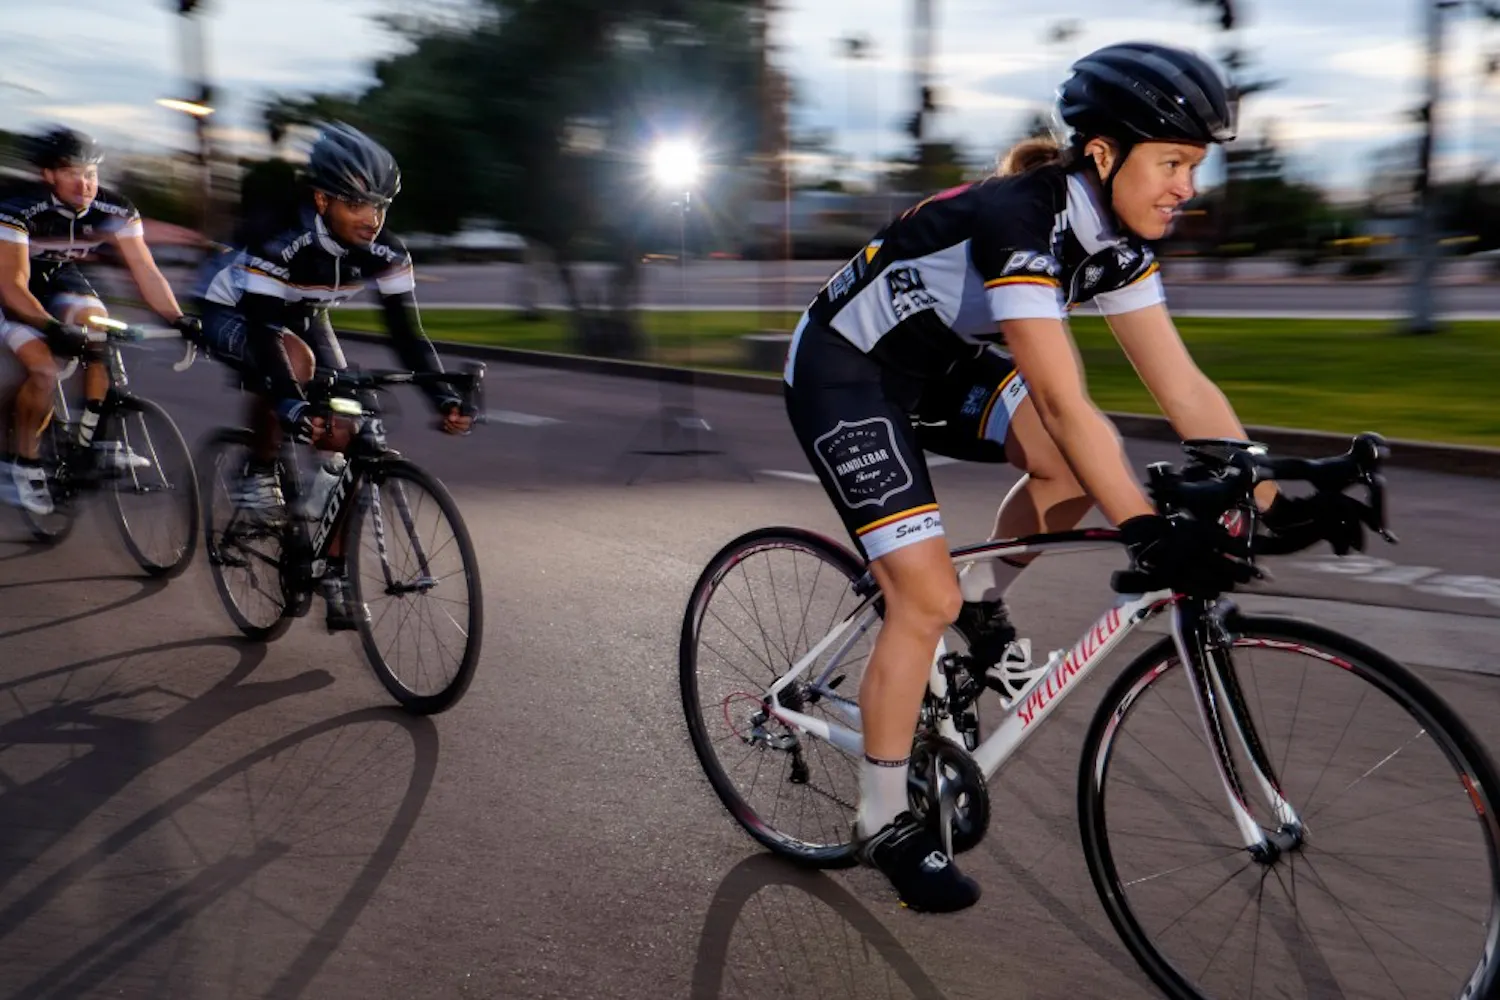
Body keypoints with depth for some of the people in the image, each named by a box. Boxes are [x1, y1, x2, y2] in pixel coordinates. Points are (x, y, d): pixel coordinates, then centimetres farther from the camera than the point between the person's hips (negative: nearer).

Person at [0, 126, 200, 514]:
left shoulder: (115, 211, -21)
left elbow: (144, 269, -20)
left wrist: (179, 319, -34)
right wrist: (53, 328, -53)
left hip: (58, 278, 5)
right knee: (44, 370, -23)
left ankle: (94, 437, -9)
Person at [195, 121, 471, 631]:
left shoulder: (385, 253, -24)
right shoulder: (278, 241, -38)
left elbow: (406, 330, -23)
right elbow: (263, 332, -42)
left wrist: (444, 395, -37)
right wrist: (291, 404, -57)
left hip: (302, 316, 5)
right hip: (230, 311, -5)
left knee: (342, 436, -10)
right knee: (294, 359, -39)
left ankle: (335, 576, 1)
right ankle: (257, 474, -14)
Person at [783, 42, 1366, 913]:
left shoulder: (1116, 238, -5)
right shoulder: (1016, 219, -30)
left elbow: (1185, 388, -5)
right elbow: (1062, 402, -37)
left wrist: (1275, 503, -11)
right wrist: (1149, 532, -39)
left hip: (933, 366, 8)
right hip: (842, 374, -8)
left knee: (1083, 462, -11)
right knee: (927, 597, -13)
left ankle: (983, 604, 13)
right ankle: (885, 825, 4)